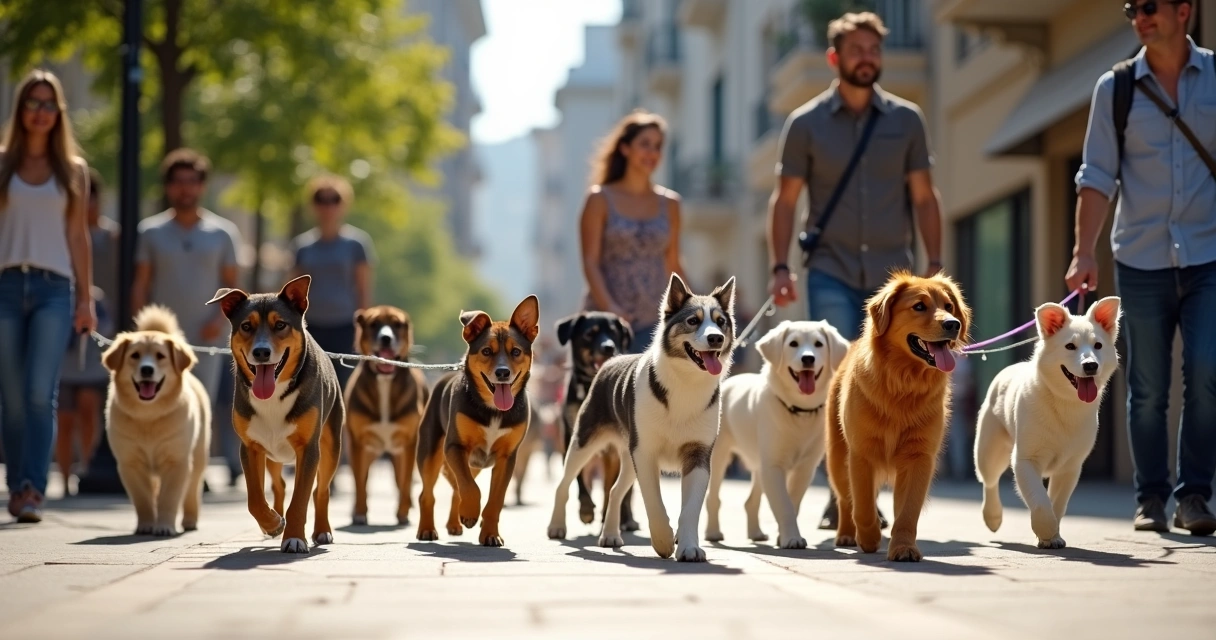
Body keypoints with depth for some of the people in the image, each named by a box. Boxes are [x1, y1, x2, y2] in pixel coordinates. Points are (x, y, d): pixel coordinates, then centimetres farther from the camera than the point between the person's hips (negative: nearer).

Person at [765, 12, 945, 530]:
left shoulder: (905, 119, 8)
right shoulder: (806, 123, 4)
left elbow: (923, 197, 10)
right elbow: (784, 200, 6)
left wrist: (935, 264, 1)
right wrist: (779, 267, -4)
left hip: (891, 273, 2)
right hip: (832, 273, -2)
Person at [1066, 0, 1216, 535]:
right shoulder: (1115, 87, 4)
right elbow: (1097, 177, 2)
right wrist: (1083, 253, -6)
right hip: (1140, 260, 1)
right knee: (1147, 388, 4)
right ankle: (1150, 498, 15)